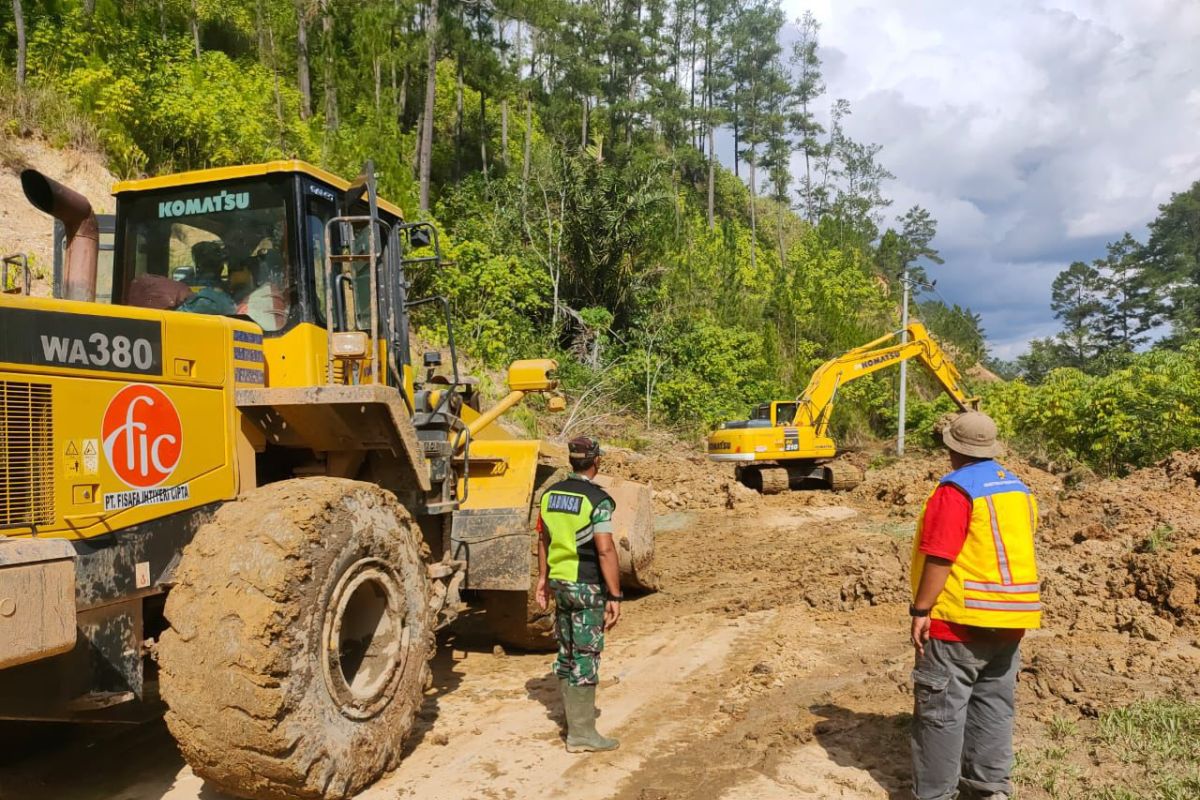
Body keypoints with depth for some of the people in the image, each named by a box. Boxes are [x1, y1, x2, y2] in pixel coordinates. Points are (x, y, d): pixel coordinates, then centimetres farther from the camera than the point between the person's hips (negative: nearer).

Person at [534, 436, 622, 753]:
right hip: (587, 587, -7)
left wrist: (543, 578, 22)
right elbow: (605, 551, -21)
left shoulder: (551, 494, 5)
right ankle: (581, 733, 6)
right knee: (585, 658, 0)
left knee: (567, 653, 17)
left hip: (560, 582, 7)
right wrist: (615, 596, -18)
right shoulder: (597, 500, -16)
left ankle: (575, 716, 31)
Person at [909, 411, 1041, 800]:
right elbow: (1018, 549, 17)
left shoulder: (956, 489, -16)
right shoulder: (1019, 489, 10)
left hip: (960, 617, -8)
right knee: (994, 705, 17)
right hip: (1010, 616, 8)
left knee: (942, 709, 1)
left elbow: (939, 557, -21)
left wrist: (920, 610, -16)